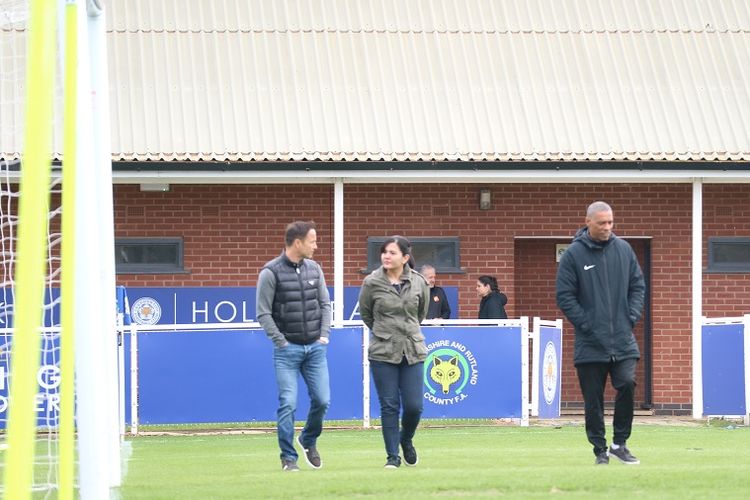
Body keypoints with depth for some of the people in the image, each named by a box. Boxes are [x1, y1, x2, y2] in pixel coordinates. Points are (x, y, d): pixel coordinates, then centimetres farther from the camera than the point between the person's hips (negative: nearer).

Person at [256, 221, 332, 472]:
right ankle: (288, 458, 3)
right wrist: (281, 342, -10)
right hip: (288, 350, -5)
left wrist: (324, 335, 4)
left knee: (322, 400, 2)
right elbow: (263, 313, -7)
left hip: (315, 347, 5)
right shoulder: (271, 272, -8)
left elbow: (325, 303, 14)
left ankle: (308, 440, 28)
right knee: (288, 404, -7)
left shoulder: (314, 269, 7)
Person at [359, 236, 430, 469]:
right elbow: (365, 313, 11)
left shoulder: (419, 283, -1)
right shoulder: (372, 283, -6)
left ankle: (406, 440, 29)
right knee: (389, 406, -2)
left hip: (413, 352, 1)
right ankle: (392, 456, 8)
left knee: (414, 406, -2)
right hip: (383, 352, -1)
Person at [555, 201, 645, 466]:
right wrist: (585, 324, -10)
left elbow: (638, 285, 14)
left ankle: (619, 443, 2)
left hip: (623, 340, 2)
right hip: (590, 343, -2)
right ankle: (600, 450, 14)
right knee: (593, 400, 2)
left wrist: (632, 316, 1)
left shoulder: (624, 250, 7)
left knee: (627, 384, -14)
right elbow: (564, 296, -4)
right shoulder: (573, 254, -3)